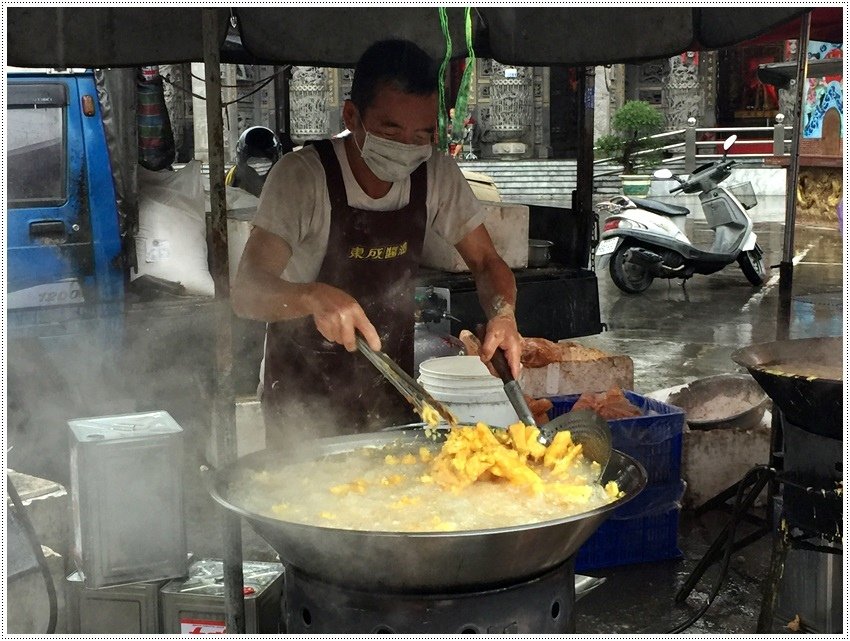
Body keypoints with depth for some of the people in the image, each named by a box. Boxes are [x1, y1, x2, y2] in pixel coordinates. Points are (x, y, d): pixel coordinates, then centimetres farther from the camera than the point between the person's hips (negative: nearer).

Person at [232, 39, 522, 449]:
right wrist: (315, 297, -47)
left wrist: (502, 312, -21)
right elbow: (246, 292, -26)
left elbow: (486, 262, 1)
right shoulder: (301, 176, -21)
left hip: (391, 390, 4)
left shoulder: (437, 176, -8)